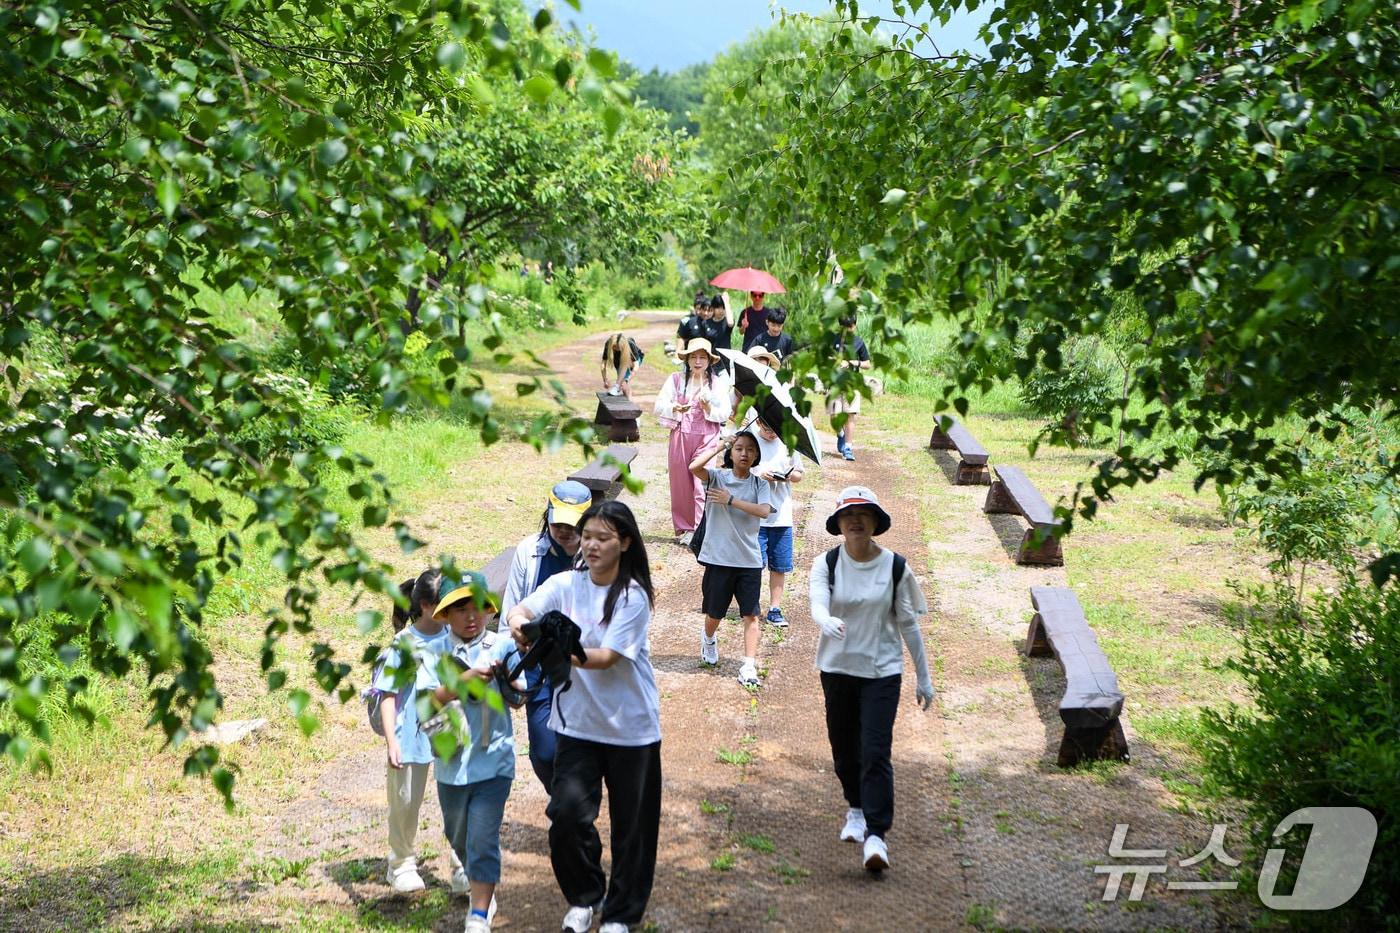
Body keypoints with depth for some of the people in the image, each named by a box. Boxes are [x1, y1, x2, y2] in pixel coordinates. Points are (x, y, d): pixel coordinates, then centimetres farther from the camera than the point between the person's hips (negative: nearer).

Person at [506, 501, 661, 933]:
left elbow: (607, 657, -21)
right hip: (578, 722, 3)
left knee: (630, 823, 8)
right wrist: (519, 623, -37)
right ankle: (584, 897, 21)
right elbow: (522, 609, -14)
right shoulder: (565, 585, -1)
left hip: (630, 726, -3)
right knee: (567, 813, -6)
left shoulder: (633, 595, -12)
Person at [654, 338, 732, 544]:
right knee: (680, 481, 4)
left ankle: (698, 529, -7)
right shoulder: (676, 379, 4)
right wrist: (676, 408, -21)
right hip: (680, 435, 1)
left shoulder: (718, 383, 4)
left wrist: (709, 408, -19)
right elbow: (659, 405, -2)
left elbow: (725, 413, -1)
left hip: (706, 436, -1)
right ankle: (683, 527, 15)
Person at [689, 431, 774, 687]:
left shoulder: (759, 484, 2)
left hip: (749, 560, 1)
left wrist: (731, 500, -19)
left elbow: (764, 511, -17)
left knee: (751, 614, -3)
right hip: (718, 558, -1)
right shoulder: (718, 477, -3)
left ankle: (749, 665, 0)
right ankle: (709, 638, 45)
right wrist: (718, 447, -14)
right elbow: (694, 466, -24)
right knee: (714, 614, 14)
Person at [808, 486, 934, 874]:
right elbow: (817, 606, -22)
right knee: (844, 748, 13)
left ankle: (876, 835, -9)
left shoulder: (895, 567, -5)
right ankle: (856, 809, 38)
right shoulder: (826, 564, -5)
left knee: (875, 752, -11)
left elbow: (908, 623, 2)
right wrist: (828, 623, -47)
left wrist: (923, 676, 5)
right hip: (837, 667, 2)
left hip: (882, 671, -2)